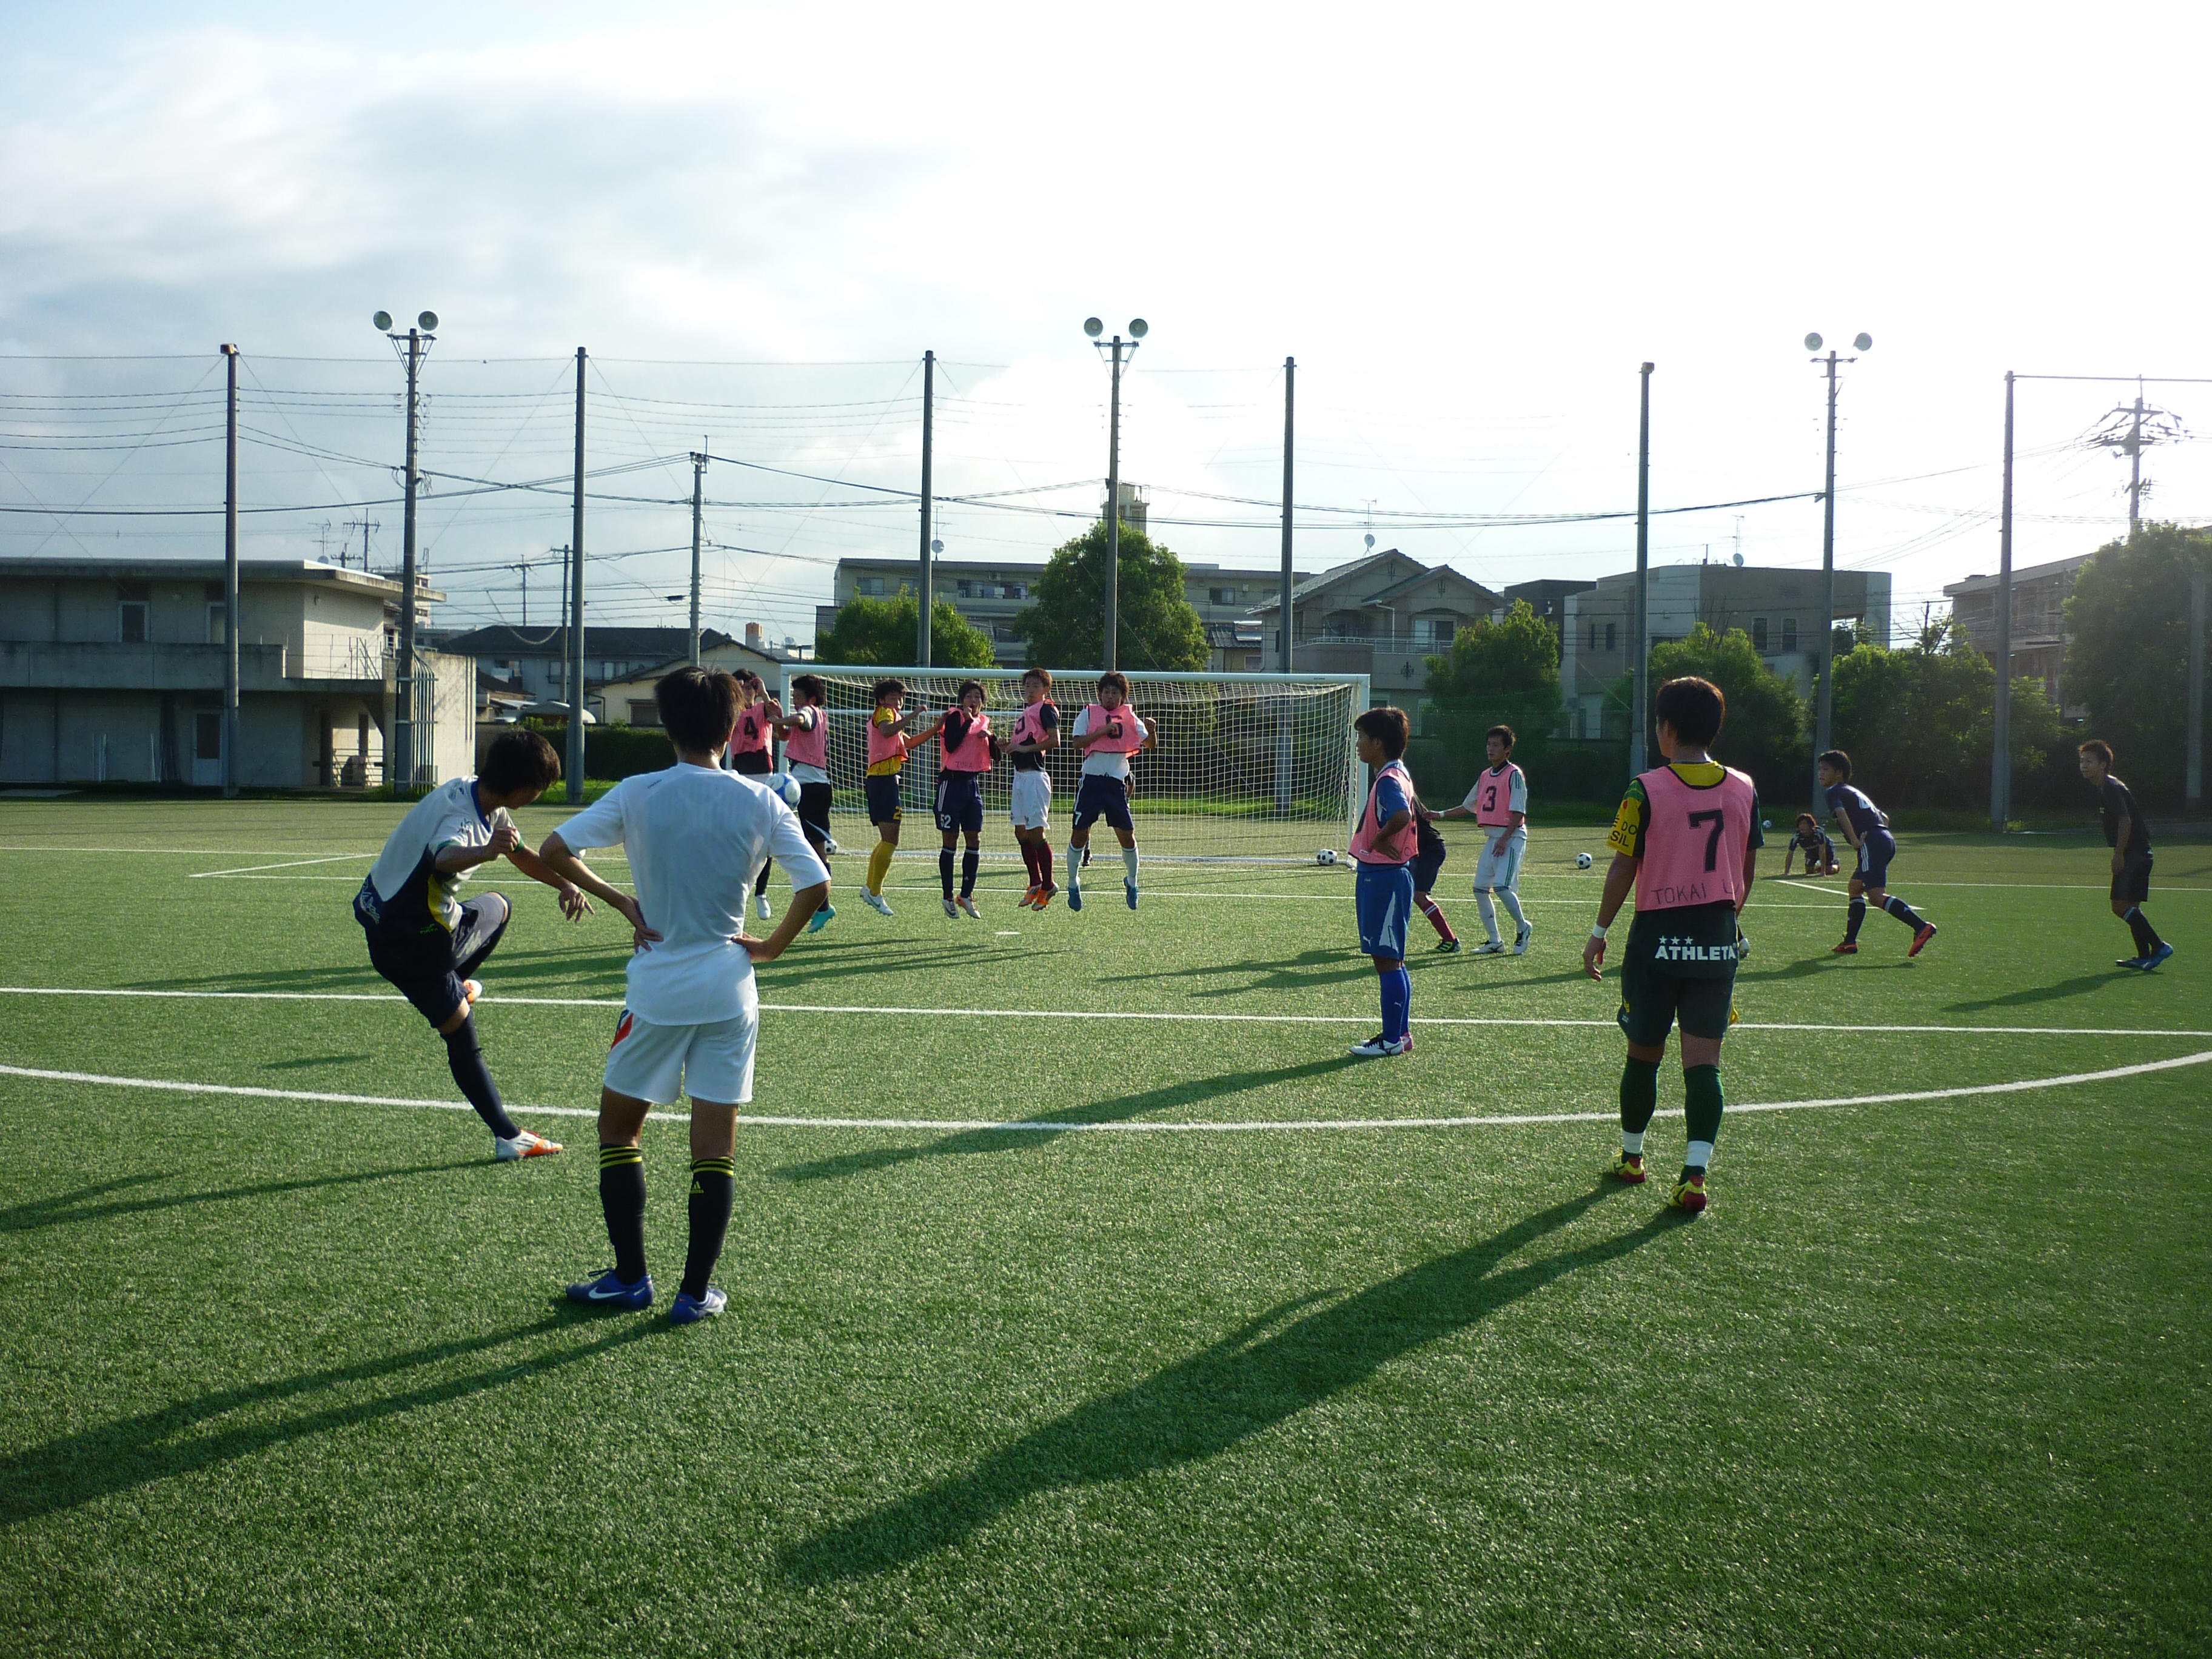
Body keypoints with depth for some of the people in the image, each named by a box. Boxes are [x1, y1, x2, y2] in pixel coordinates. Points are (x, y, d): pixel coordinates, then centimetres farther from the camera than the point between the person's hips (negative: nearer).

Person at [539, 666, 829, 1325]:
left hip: (657, 987, -1)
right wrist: (772, 945, 6)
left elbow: (553, 851, -10)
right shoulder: (759, 802, -3)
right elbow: (816, 885, -6)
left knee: (618, 1127, 16)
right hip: (729, 989, 1)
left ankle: (630, 1277, 18)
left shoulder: (637, 794, -5)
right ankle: (695, 1292, 10)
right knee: (716, 1144, 7)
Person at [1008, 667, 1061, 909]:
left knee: (1036, 832, -9)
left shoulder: (1046, 708, -6)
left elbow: (1054, 741, -18)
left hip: (1035, 776, -9)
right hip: (1020, 775, 9)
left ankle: (1048, 886, -1)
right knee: (1021, 832, 10)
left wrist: (1025, 748, -18)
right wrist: (1009, 746, 8)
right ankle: (1035, 884, 18)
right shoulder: (1025, 711, 20)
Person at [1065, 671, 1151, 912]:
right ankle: (1073, 883, 15)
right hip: (1091, 781, -2)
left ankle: (1131, 881, 21)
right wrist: (1103, 731, -17)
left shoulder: (1130, 717, 10)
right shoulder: (1088, 714, 4)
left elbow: (1148, 744, 7)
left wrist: (1152, 731, -14)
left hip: (1117, 782, 2)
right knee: (1080, 834, -1)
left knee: (1127, 836, 0)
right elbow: (1078, 742, -8)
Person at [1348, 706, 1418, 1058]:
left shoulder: (1389, 779, -17)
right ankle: (1400, 1033, 22)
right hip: (1378, 875, 10)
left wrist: (1379, 840, -20)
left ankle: (1392, 1039, 2)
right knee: (1390, 960, 15)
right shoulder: (1394, 773, 14)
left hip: (1384, 878, -10)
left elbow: (1402, 816, -35)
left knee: (1387, 959, -4)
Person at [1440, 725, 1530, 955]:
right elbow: (1468, 807, 23)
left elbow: (1518, 812, -13)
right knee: (1480, 888, 3)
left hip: (1512, 837, -8)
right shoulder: (1484, 777, 15)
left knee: (1502, 887, -19)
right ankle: (1495, 941, 11)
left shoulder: (1514, 775, -8)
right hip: (1492, 838, 8)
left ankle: (1522, 928, 5)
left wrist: (1504, 839, -19)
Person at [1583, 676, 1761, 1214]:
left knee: (1644, 1054, 13)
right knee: (1704, 1060, 1)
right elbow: (1748, 870, 9)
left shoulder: (1646, 790, -9)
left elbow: (1623, 869, -7)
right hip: (1717, 943, 2)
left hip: (1657, 939, -2)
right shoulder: (1743, 790, 2)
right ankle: (1695, 1173, -9)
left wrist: (1599, 932, 4)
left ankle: (1631, 1157, 28)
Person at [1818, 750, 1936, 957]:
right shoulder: (1854, 791, 31)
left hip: (1871, 843, -10)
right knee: (1855, 887, 20)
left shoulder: (1834, 792, 4)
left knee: (1877, 895, -18)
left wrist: (1855, 841, -21)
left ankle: (1921, 927, -31)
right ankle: (1850, 942, 19)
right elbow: (1884, 818, 36)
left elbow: (1841, 813, -18)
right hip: (1886, 839, 10)